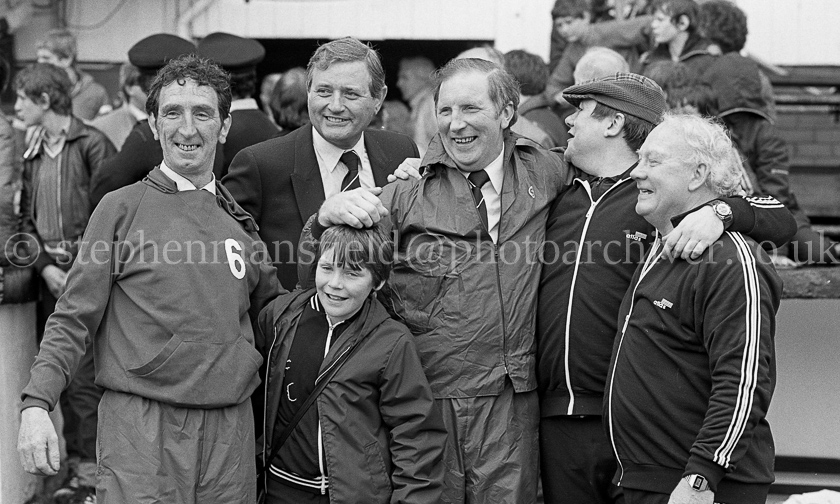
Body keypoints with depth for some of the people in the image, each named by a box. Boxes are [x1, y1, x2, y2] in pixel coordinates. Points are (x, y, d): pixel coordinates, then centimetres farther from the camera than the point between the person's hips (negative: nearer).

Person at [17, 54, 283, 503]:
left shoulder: (241, 223, 13)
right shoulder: (122, 209, 2)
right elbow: (73, 319, -1)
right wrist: (36, 403, -13)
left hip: (229, 430, 4)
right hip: (140, 426, -4)